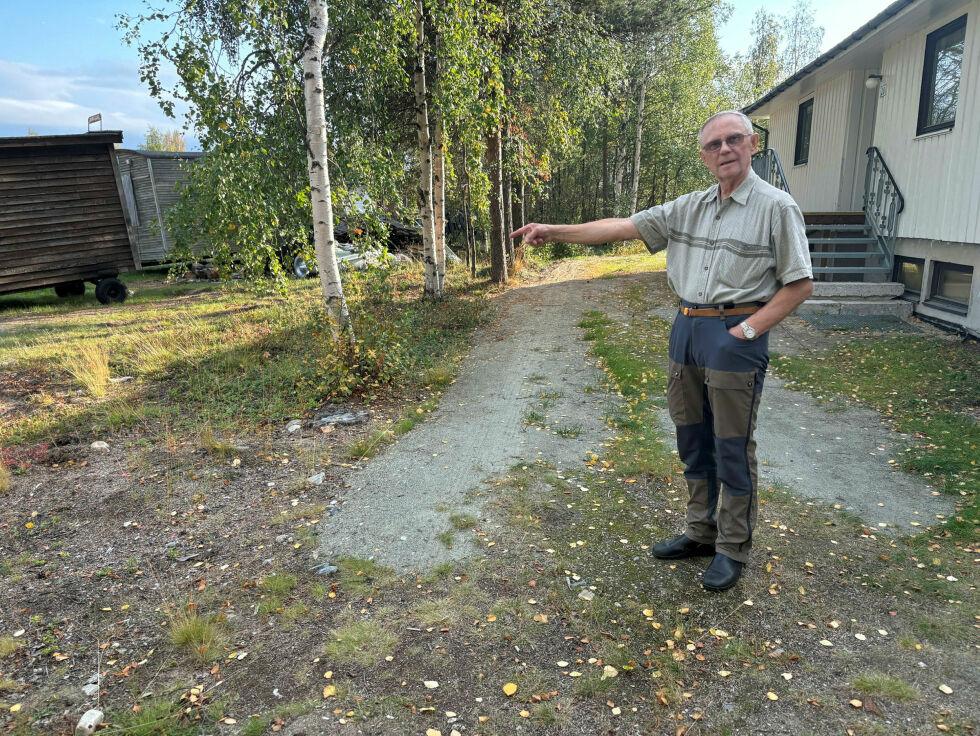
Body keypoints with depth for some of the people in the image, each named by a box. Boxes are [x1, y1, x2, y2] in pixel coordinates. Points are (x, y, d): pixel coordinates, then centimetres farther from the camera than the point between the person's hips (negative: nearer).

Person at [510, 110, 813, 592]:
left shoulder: (776, 207, -5)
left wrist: (748, 329, -14)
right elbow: (623, 227, 6)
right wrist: (555, 232, 0)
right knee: (692, 441, 14)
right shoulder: (689, 208, 10)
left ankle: (733, 548, 19)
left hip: (735, 336, -6)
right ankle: (702, 533, 31)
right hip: (686, 329, 6)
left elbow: (800, 284, -6)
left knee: (732, 447, 2)